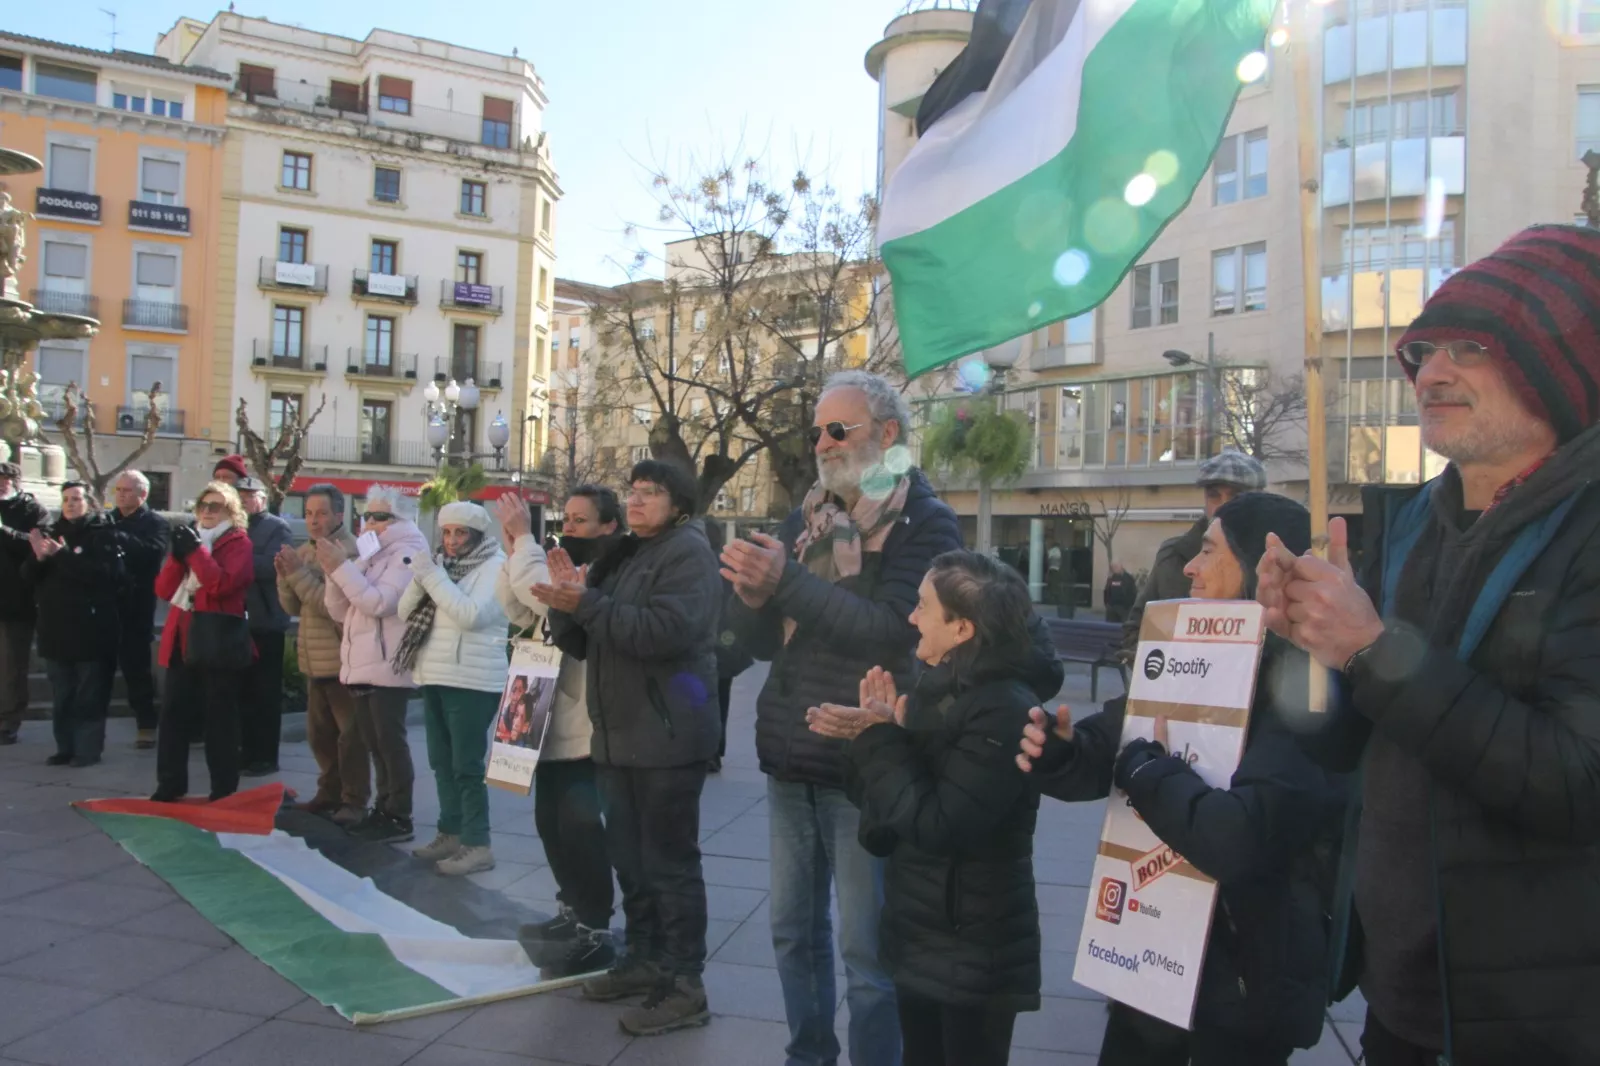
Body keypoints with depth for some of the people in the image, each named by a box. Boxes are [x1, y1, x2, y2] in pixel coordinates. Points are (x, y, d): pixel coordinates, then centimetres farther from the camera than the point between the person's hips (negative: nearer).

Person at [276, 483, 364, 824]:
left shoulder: (350, 551, -13)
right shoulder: (304, 551, 12)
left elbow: (332, 604, -20)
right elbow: (292, 606, 11)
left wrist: (297, 572, -20)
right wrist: (284, 575, -7)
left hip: (344, 658, -8)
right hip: (314, 659, 8)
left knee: (350, 735, -1)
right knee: (319, 733, 16)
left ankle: (354, 801, 6)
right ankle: (330, 792, 29)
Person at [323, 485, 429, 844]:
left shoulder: (407, 554, -7)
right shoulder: (368, 555, 19)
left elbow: (379, 602, -20)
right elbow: (339, 611, 15)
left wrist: (341, 566, -17)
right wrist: (332, 572, -1)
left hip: (388, 666, -8)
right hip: (362, 665, 9)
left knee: (390, 741, -6)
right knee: (374, 742, 11)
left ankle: (400, 818, -1)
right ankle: (383, 809, 19)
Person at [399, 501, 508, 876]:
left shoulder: (496, 566, -9)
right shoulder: (439, 563, 13)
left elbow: (471, 615, -22)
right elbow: (405, 611, 9)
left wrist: (434, 577, -19)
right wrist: (420, 579, -9)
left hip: (471, 681, -8)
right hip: (435, 678, 8)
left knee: (467, 765, -5)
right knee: (441, 762, 15)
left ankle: (476, 845, 1)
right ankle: (451, 832, 25)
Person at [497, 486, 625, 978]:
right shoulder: (566, 567, 15)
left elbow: (546, 596, -27)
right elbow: (520, 611, 12)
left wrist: (524, 539, -16)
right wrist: (513, 550, 1)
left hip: (586, 722, -10)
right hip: (554, 718, 10)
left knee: (578, 823, -7)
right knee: (550, 820, 16)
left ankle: (595, 930, 4)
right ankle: (573, 911, 31)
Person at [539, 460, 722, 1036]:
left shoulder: (688, 552, -9)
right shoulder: (621, 556, 18)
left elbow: (664, 631, -25)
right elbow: (581, 642, 15)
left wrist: (587, 603, -24)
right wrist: (567, 601, -5)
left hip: (666, 734, -9)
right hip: (619, 731, 9)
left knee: (670, 859, -4)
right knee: (628, 854, 16)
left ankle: (685, 984, 5)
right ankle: (645, 958, 29)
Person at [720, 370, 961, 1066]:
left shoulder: (924, 523, -7)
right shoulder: (806, 518, 11)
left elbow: (890, 631, -22)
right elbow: (757, 640, 8)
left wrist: (787, 580, -27)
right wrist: (752, 594, -14)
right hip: (790, 761, 6)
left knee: (865, 948, 1)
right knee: (793, 929, 16)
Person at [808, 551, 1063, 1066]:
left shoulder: (1004, 710, -22)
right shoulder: (940, 686, 4)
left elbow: (937, 825, -27)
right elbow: (891, 797, 7)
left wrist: (881, 738, -20)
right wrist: (870, 733, -11)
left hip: (972, 952, -8)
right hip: (919, 934, 8)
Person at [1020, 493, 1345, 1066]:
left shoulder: (1304, 687, -22)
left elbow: (1239, 838, -33)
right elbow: (1105, 745, 7)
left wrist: (1143, 762, -19)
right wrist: (1056, 751, -15)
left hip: (1245, 976, -7)